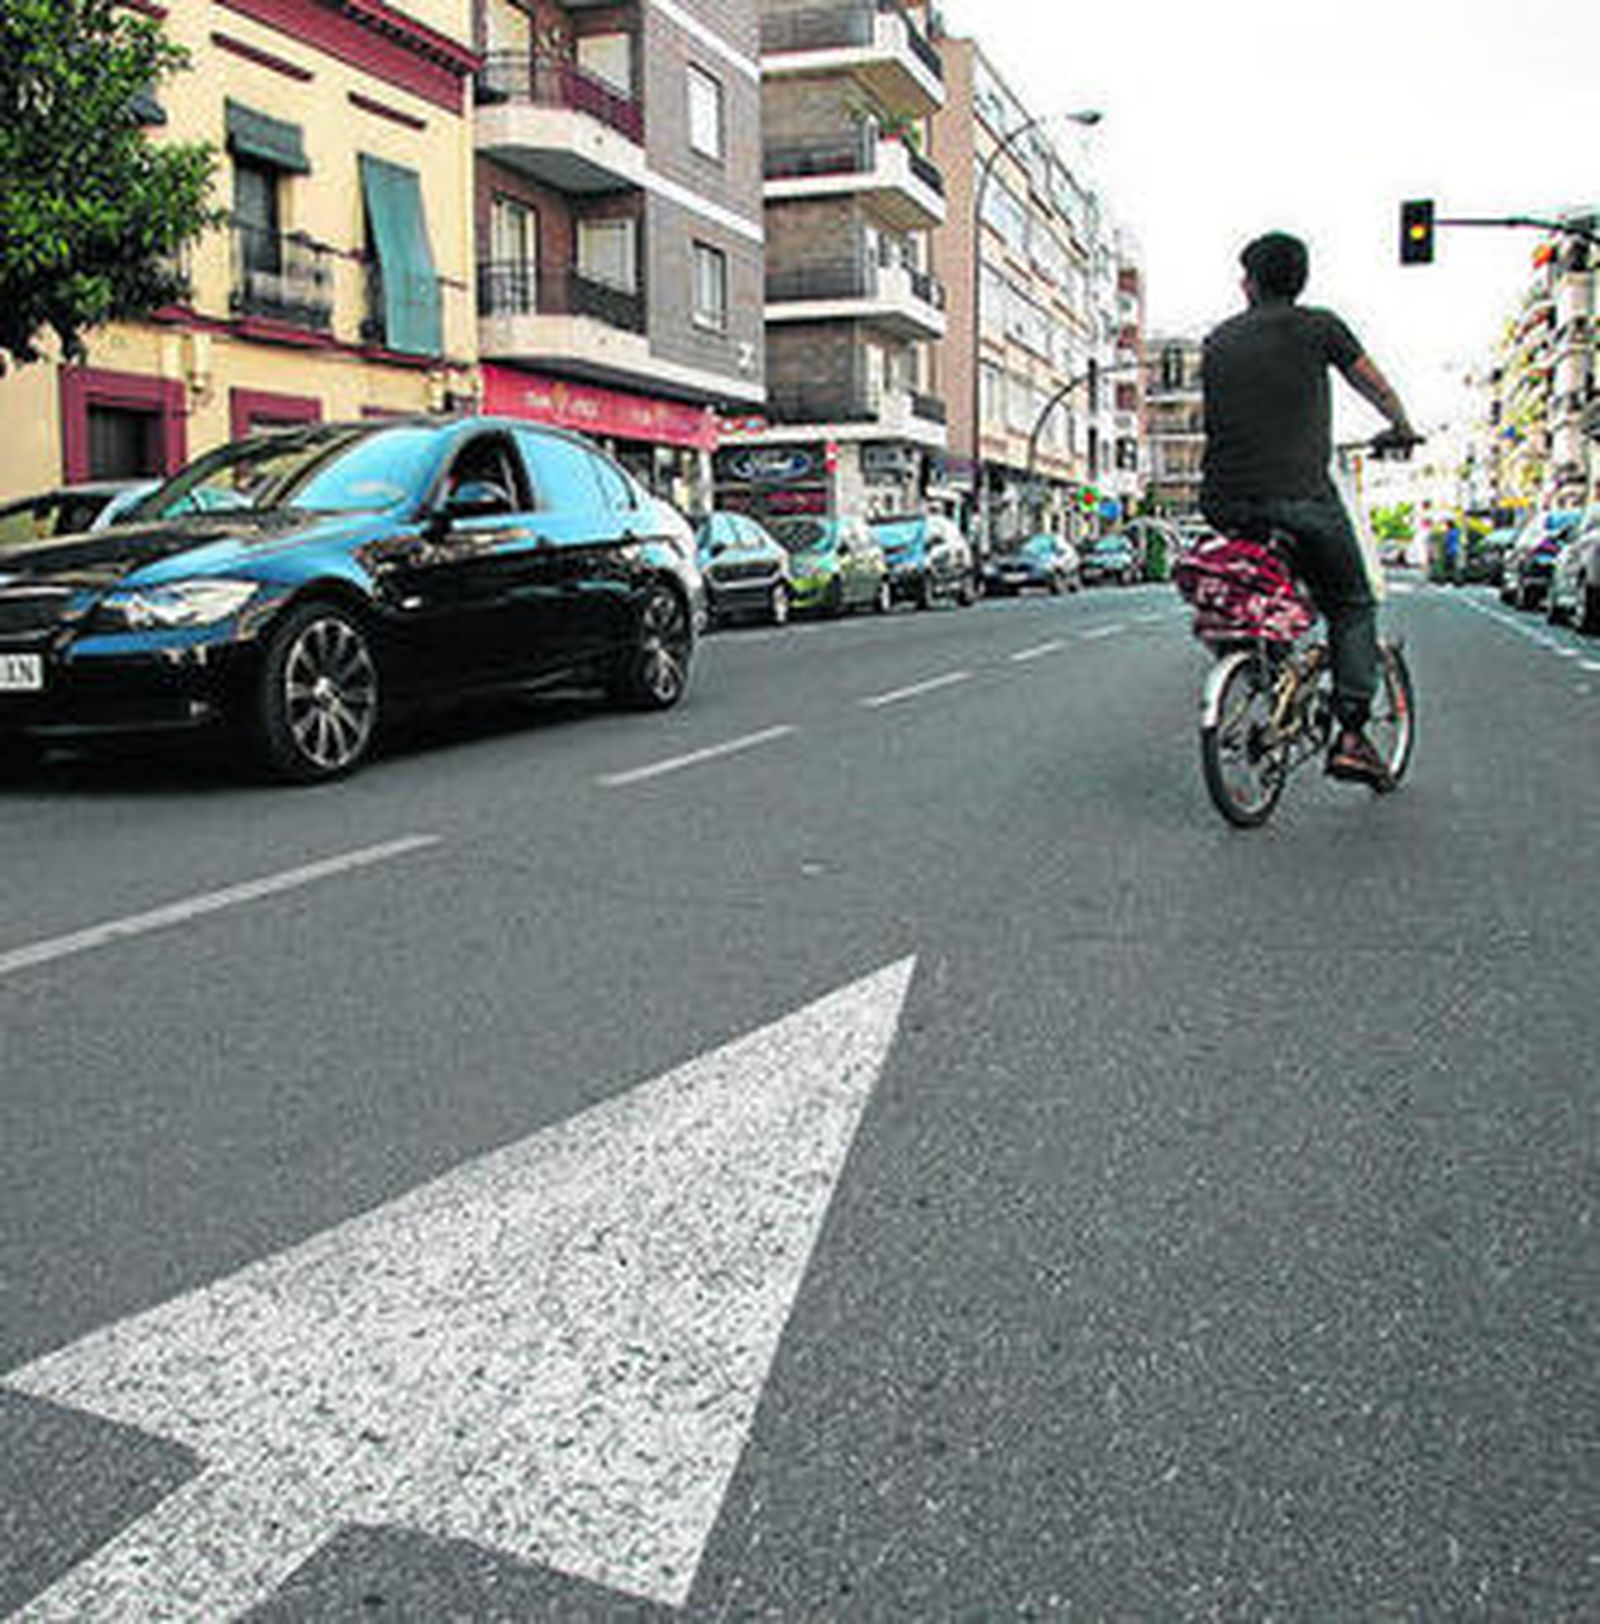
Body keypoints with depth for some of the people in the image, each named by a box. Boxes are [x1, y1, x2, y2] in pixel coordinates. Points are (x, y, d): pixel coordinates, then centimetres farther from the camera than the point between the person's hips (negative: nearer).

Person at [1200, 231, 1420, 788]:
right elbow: (1376, 387, 18)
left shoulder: (1218, 341, 14)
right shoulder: (1319, 327, 5)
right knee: (1353, 606, 10)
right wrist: (1401, 428, 38)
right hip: (1299, 496, -4)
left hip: (1225, 505, 4)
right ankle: (1351, 734, 0)